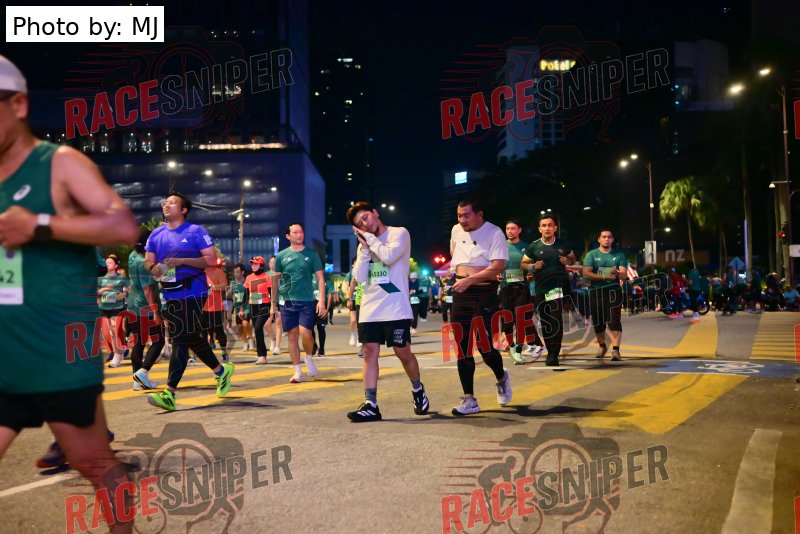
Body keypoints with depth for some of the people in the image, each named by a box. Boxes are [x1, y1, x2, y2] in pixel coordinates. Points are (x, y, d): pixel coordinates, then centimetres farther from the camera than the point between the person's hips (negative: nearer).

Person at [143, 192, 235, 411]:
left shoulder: (196, 232, -5)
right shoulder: (156, 234, 13)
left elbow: (211, 260, -11)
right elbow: (148, 261, 14)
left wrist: (181, 261, -19)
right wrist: (153, 268, -10)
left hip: (192, 292, -7)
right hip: (169, 293, 7)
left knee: (180, 340, -9)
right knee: (192, 337, 12)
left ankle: (170, 394, -4)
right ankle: (221, 370, 31)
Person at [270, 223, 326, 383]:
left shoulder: (311, 254, 0)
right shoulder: (282, 255, 4)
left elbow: (320, 278, 0)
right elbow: (275, 281, 10)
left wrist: (322, 300, -11)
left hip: (306, 301, -2)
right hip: (287, 302, 2)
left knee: (305, 333, -16)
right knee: (292, 336, 5)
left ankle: (309, 358, 14)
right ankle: (298, 372, 14)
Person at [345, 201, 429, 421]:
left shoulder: (399, 233, 0)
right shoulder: (365, 243, 15)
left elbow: (389, 256, -19)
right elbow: (359, 277, 5)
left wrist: (370, 238, -6)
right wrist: (364, 247, -1)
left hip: (395, 309, -5)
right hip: (370, 310, 5)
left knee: (403, 352, 0)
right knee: (370, 352, -1)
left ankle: (417, 389, 28)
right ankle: (370, 405, -1)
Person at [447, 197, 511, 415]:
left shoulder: (494, 233, -9)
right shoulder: (456, 231, 9)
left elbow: (497, 267, -19)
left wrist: (470, 280, -24)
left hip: (485, 293, -5)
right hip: (460, 293, 5)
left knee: (484, 346, -7)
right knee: (463, 348, 2)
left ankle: (501, 377, 27)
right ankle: (469, 400, 8)